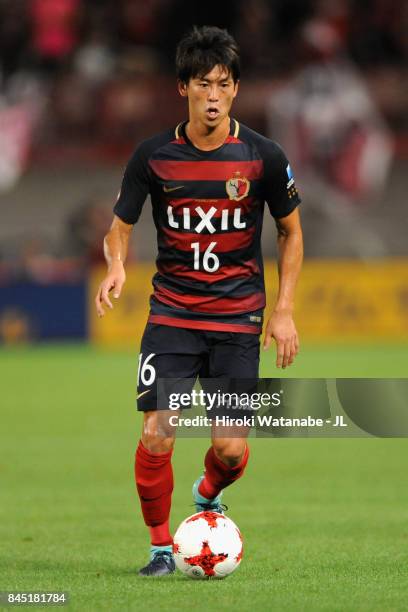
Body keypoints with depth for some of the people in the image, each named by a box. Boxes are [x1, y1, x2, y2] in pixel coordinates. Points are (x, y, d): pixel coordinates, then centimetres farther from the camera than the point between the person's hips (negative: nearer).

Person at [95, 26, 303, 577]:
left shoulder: (263, 157, -5)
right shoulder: (154, 156, -4)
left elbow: (291, 232, 7)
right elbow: (120, 225, 7)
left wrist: (284, 311, 1)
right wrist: (117, 267, -16)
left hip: (238, 318, 0)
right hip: (171, 313, 0)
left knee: (230, 447, -7)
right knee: (156, 436, -12)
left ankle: (209, 495, 30)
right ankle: (160, 544, 11)